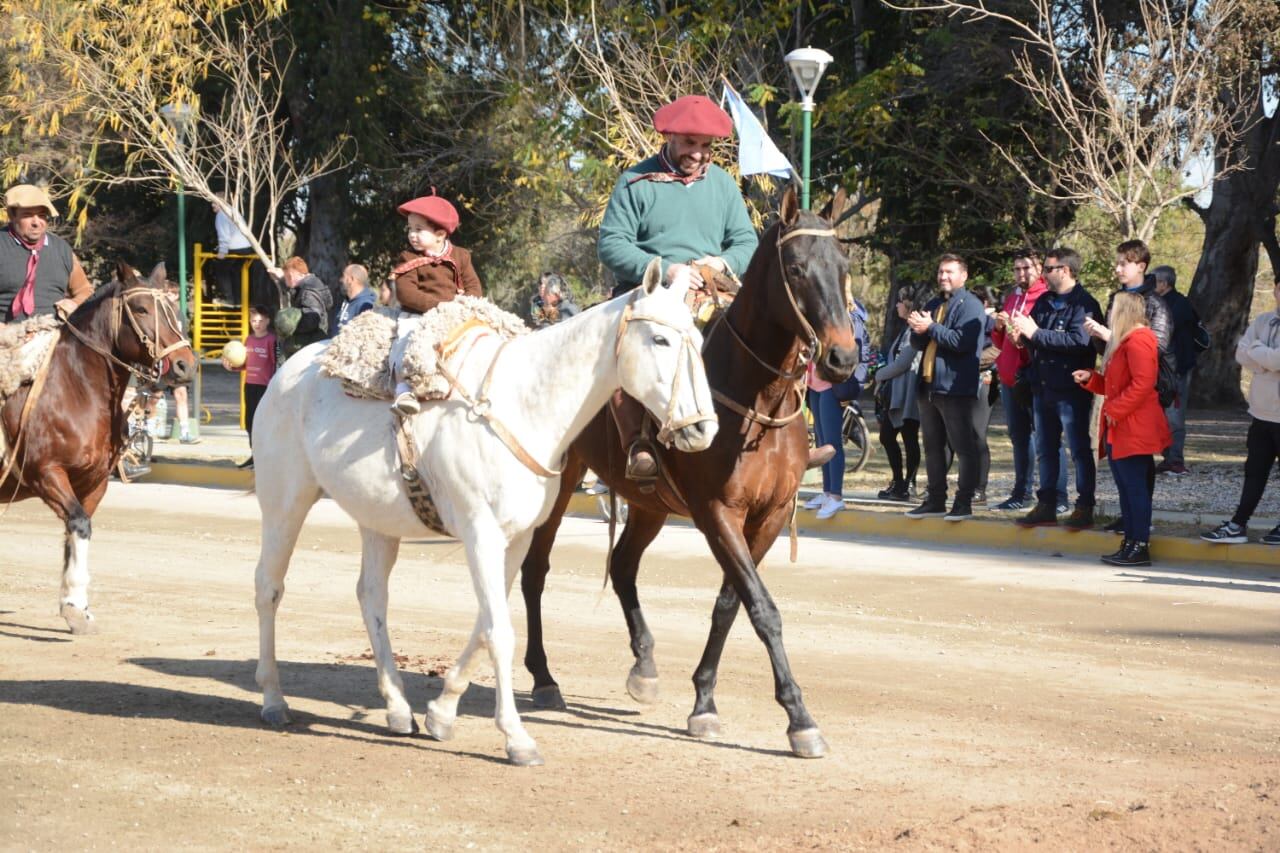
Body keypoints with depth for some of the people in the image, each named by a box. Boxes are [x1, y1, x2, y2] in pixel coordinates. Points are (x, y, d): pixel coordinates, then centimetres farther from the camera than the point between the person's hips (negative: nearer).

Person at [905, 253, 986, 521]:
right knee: (933, 447, 12)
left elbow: (962, 341, -20)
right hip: (929, 386, 8)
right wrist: (918, 330, -7)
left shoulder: (970, 305, -6)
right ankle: (935, 500, 18)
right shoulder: (934, 305, 18)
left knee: (964, 448, -5)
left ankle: (964, 502, -3)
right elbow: (918, 343, 15)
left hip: (956, 387, -8)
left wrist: (931, 327, -17)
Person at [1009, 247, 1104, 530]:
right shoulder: (1043, 302, 14)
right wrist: (1023, 336, -8)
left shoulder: (1084, 304, -11)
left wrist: (1035, 333, -22)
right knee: (1045, 450, 13)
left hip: (1071, 389, -8)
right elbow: (1034, 340, 17)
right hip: (1042, 387, 8)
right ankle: (1046, 506, 20)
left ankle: (1085, 508, 2)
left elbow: (1079, 340, -26)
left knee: (1079, 449, -2)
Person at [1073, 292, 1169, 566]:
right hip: (1118, 430, 11)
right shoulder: (1122, 342, 21)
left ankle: (1140, 547, -7)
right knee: (1126, 488, 11)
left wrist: (1115, 410, -21)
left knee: (1135, 487, -9)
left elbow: (1142, 384, -23)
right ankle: (1130, 543, 14)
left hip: (1133, 431, -11)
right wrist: (1090, 378, 13)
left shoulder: (1138, 340, -13)